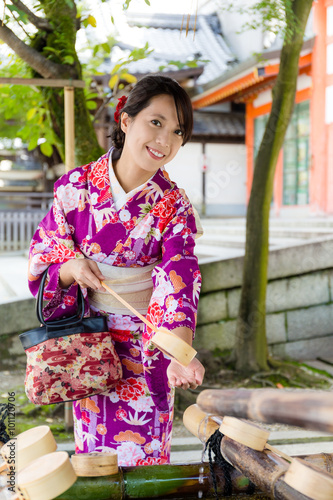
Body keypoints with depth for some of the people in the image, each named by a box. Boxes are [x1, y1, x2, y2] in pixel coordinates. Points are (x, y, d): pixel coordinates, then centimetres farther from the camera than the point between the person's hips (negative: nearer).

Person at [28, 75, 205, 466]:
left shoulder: (174, 206, -10)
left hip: (149, 346, -1)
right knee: (93, 448, 15)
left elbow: (179, 280, -24)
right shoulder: (76, 187, -8)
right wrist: (72, 267, -22)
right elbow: (41, 260, 1)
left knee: (144, 456, 9)